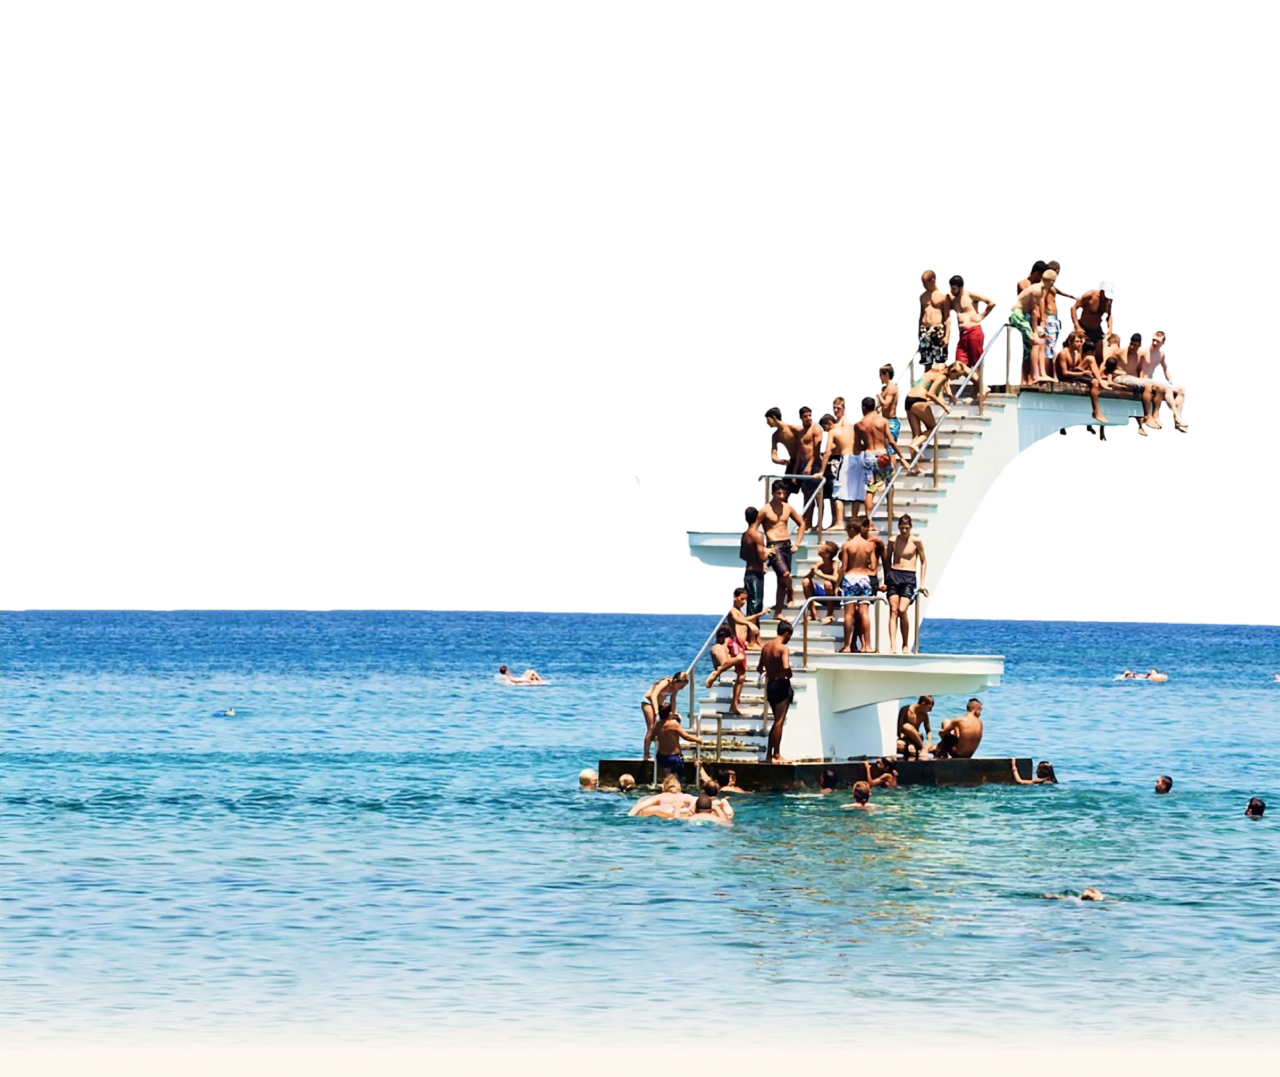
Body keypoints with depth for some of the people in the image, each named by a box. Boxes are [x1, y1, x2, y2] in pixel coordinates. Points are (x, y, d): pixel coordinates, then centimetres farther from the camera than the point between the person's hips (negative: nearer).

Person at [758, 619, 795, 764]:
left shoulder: (766, 647, 9)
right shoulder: (783, 648, -14)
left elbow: (760, 668, 17)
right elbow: (786, 666, -29)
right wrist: (789, 674, -9)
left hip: (770, 685, 7)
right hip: (781, 684, -7)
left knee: (777, 721, 17)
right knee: (779, 721, -3)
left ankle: (770, 754, 18)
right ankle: (776, 755, -2)